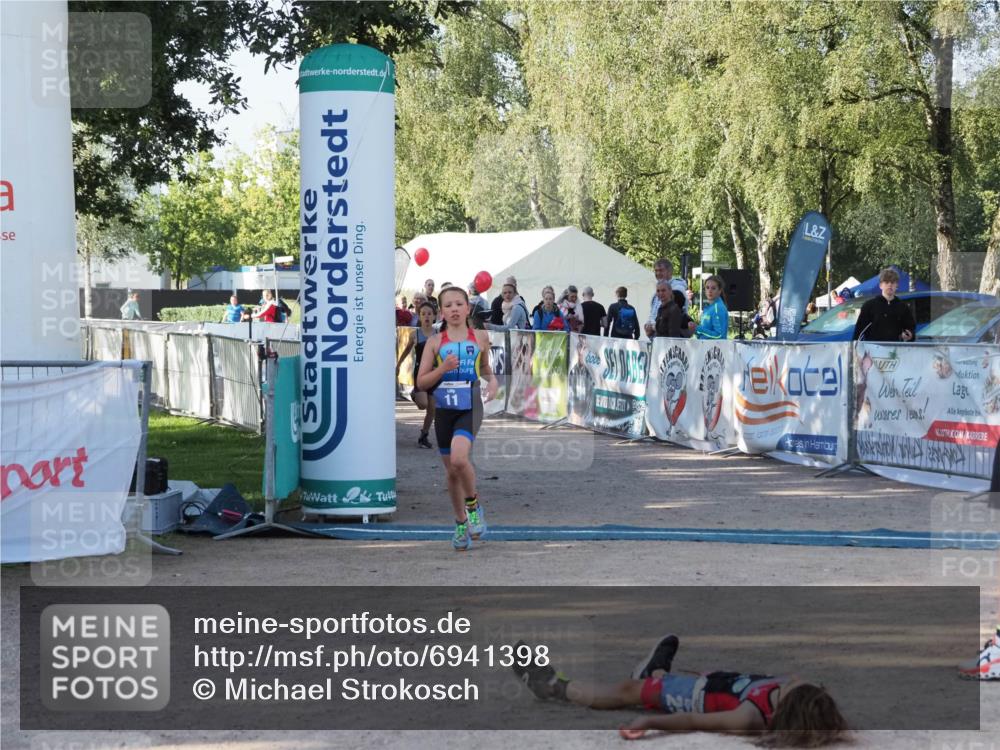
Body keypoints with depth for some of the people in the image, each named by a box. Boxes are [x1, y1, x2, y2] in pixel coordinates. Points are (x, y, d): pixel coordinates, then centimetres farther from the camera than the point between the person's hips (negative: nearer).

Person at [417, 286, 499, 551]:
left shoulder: (480, 337, 4)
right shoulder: (435, 342, 2)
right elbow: (421, 382, 1)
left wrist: (492, 380, 1)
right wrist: (443, 369, -14)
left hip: (470, 407, -2)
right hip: (444, 408, 2)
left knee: (459, 458, -26)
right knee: (451, 470, 9)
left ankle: (473, 505, -1)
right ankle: (461, 524, 28)